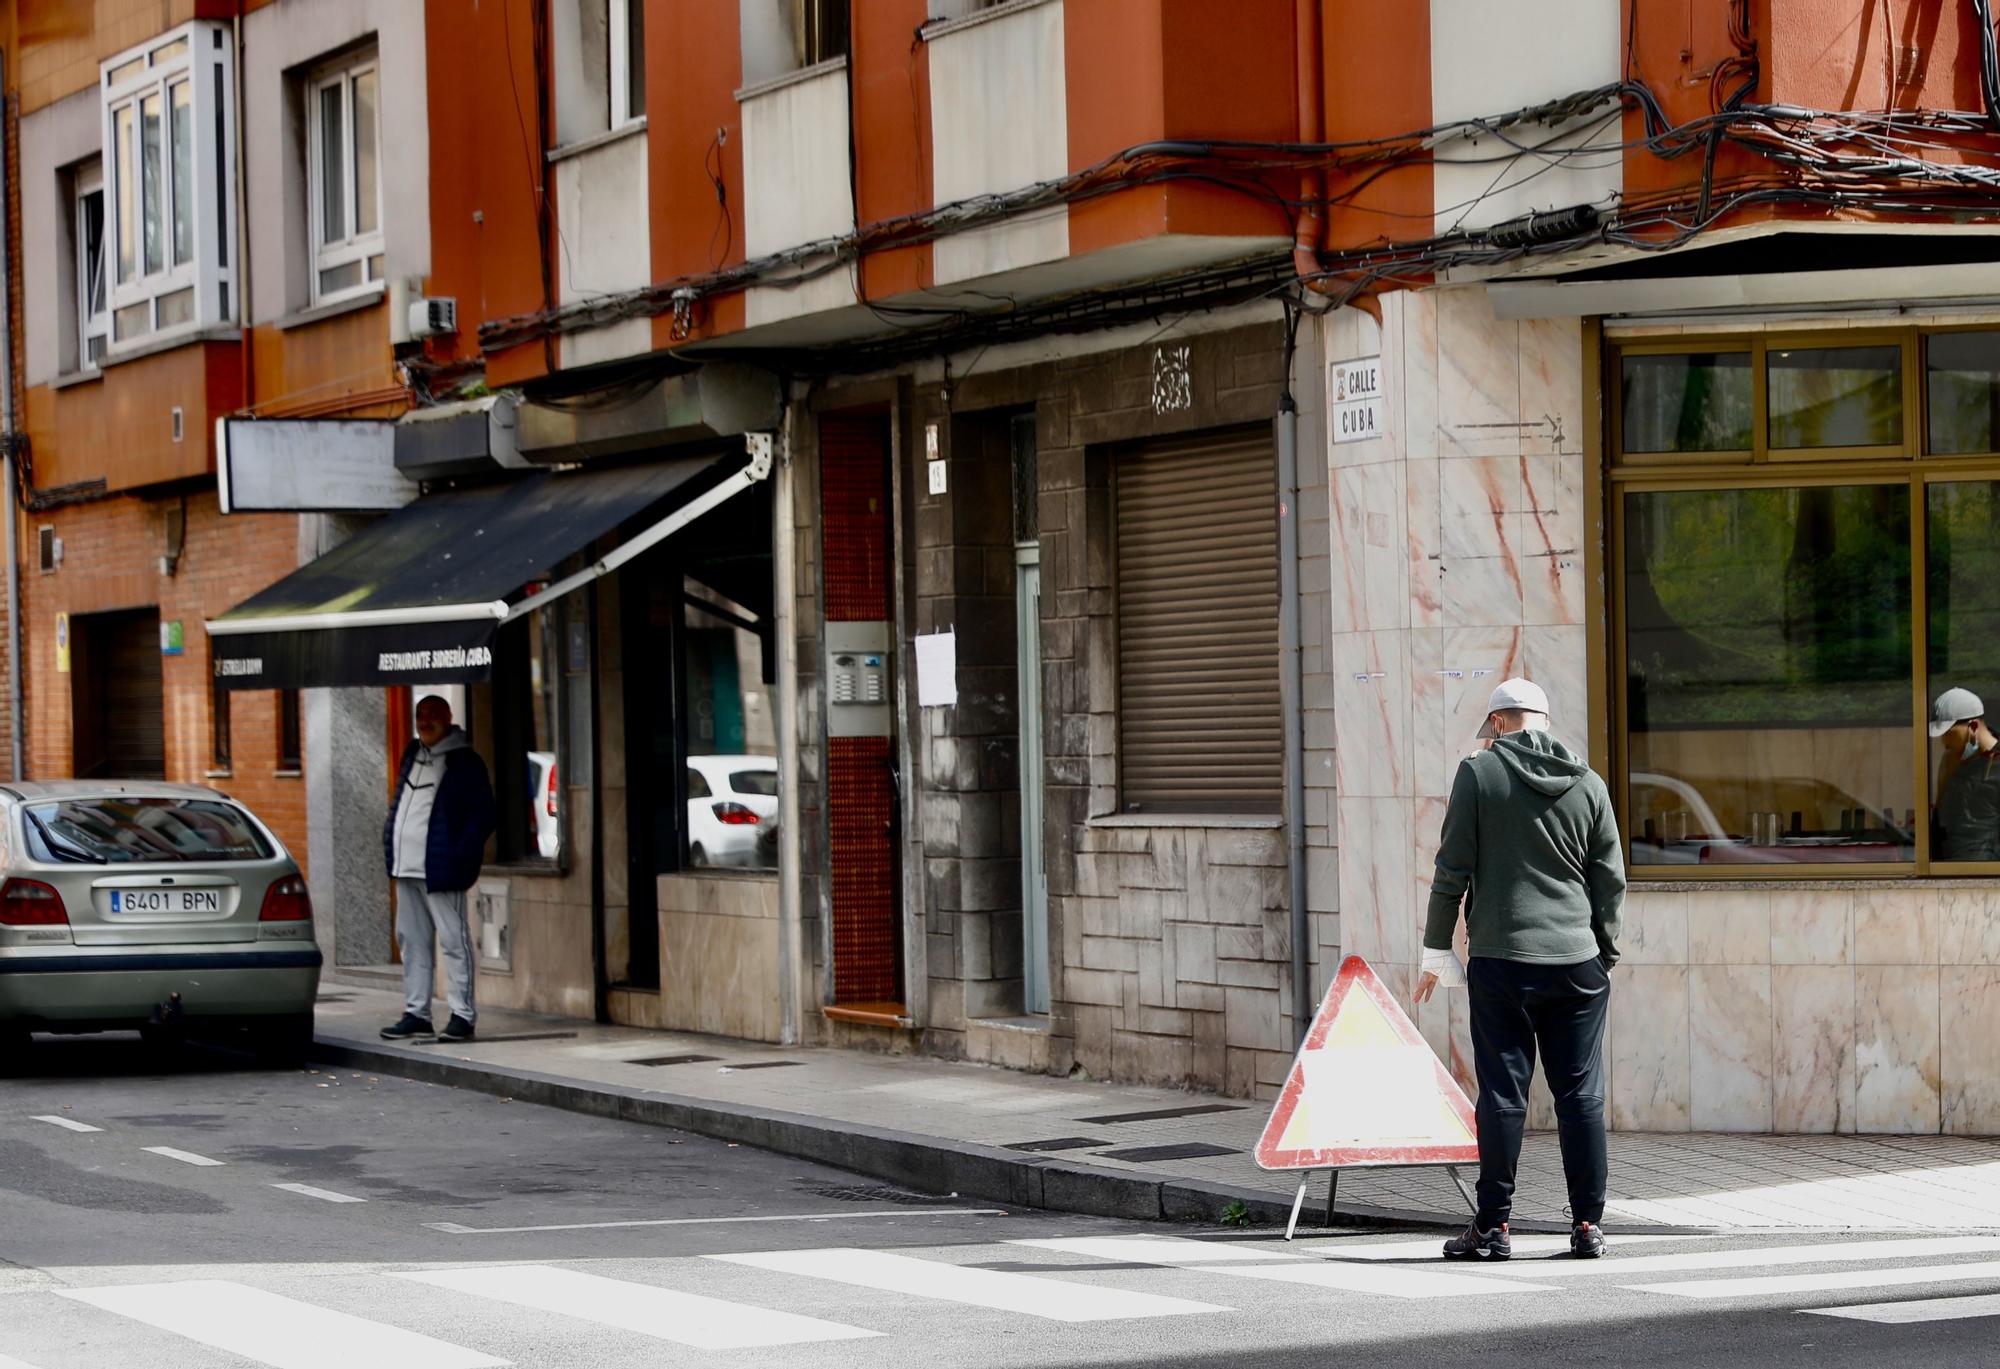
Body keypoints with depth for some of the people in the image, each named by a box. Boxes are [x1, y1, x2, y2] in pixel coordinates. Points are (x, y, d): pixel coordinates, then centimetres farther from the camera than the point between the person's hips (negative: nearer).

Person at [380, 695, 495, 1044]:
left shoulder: (464, 762, -7)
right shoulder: (413, 755, 16)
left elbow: (482, 815, -9)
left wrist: (459, 856, -17)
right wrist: (390, 843, 11)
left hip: (440, 870, -8)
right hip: (407, 867, 8)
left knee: (453, 939, -5)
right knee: (411, 940, 11)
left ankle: (463, 1015, -2)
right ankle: (416, 1014, 17)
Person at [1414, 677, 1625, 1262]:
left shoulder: (1478, 771, -2)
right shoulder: (1587, 783, 7)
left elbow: (1453, 868, -3)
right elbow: (1611, 879, 9)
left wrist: (1437, 951, 5)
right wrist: (1605, 955, 19)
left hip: (1501, 958, -2)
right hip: (1577, 958, 2)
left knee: (1502, 1094, 2)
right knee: (1581, 1094, 6)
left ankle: (1493, 1225, 5)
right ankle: (1588, 1224, 7)